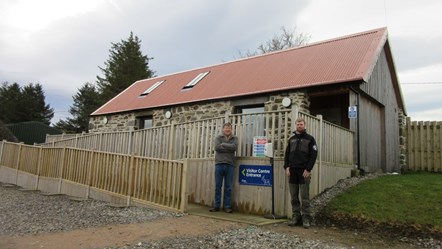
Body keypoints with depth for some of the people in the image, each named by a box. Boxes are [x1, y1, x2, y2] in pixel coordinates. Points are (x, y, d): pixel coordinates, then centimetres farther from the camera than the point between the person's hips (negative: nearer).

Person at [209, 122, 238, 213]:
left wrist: (223, 144, -6)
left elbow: (234, 147, -10)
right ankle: (216, 206, 13)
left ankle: (227, 206, 11)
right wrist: (229, 149, -7)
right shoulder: (218, 137, 9)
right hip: (219, 163, 0)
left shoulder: (234, 138, 11)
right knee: (217, 186, 4)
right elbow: (217, 147, -9)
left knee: (228, 187, 4)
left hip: (230, 165, 0)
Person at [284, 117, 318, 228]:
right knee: (294, 197, 6)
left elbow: (313, 155, -3)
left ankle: (306, 218, 5)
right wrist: (286, 167, 1)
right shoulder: (292, 139, 15)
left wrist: (308, 169, -12)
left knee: (305, 197, -2)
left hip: (304, 171, -4)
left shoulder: (310, 139, 3)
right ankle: (296, 217, 13)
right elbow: (287, 154, 14)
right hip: (292, 171, 4)